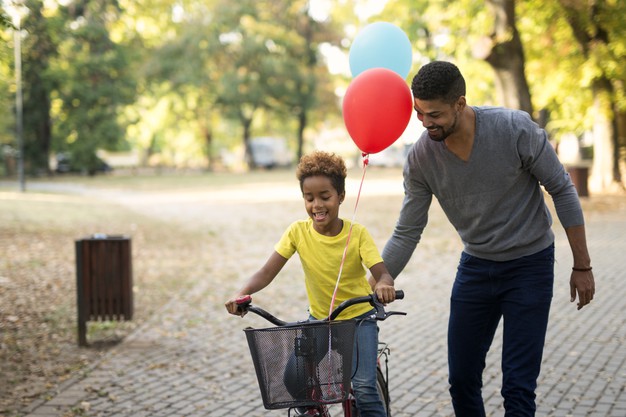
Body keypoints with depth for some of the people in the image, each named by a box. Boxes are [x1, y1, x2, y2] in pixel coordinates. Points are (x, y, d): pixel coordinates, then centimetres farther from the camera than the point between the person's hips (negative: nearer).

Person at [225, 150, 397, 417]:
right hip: (319, 318, 3)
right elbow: (267, 272, -17)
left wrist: (384, 285, -49)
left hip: (358, 317, -2)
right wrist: (242, 294, -36)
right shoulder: (298, 232, -13)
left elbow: (382, 274, -24)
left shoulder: (357, 234, -17)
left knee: (363, 387, -16)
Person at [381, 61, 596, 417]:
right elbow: (406, 235, -5)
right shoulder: (421, 158, -13)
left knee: (518, 387, -7)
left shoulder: (515, 129, -22)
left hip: (530, 264, -3)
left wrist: (583, 266, -7)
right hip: (476, 265, 4)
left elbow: (562, 190, -10)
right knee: (461, 380, 7)